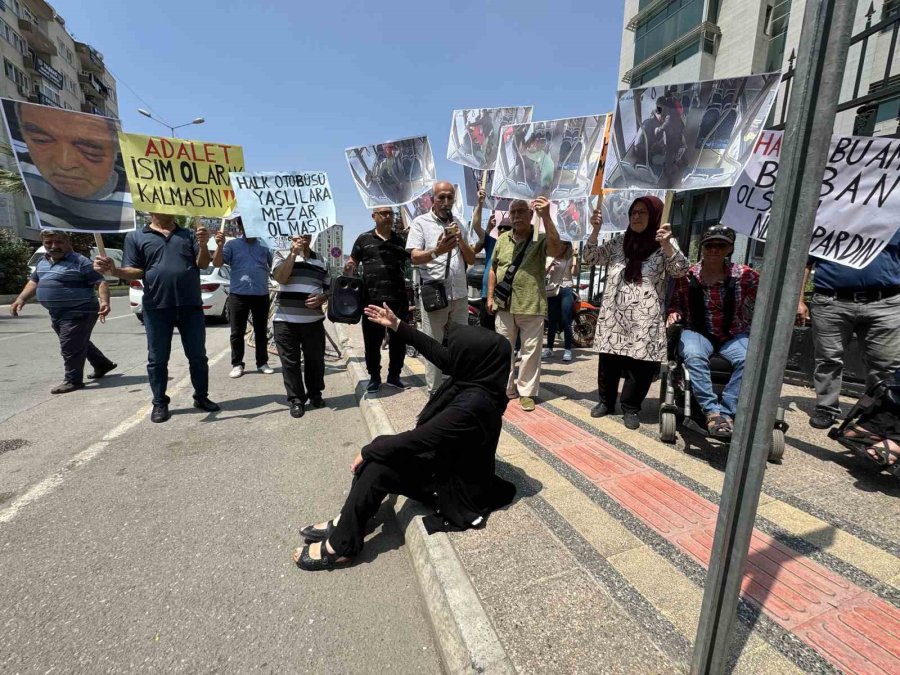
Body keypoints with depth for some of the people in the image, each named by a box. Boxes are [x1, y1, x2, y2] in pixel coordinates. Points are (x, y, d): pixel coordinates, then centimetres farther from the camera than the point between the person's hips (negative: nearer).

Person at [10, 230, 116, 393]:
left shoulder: (80, 262, -13)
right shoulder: (42, 262, 13)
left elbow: (100, 282, -18)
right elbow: (34, 282, 22)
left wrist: (104, 301, -32)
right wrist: (21, 299, 9)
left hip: (79, 313, -9)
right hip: (58, 314, 9)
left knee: (70, 348, -5)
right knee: (80, 343, 20)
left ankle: (72, 380, 6)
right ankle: (103, 365, 35)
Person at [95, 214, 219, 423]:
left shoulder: (189, 234, 11)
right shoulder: (135, 237, 8)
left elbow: (203, 264, 3)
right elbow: (135, 271, 5)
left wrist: (203, 246, -16)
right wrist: (114, 270, -16)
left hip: (191, 306, 1)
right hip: (156, 307, -1)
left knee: (198, 356, 6)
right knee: (157, 359, 6)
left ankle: (201, 397, 20)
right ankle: (160, 403, 19)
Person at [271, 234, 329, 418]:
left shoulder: (320, 261, 13)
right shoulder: (282, 254, 5)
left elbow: (329, 288, 16)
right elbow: (281, 278, -13)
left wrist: (321, 298, -5)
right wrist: (294, 252, -12)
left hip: (313, 321, 2)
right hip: (285, 320, -2)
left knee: (315, 359, 8)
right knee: (290, 362, 2)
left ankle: (315, 394, 28)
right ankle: (296, 400, 14)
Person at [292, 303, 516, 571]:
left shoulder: (472, 404, -35)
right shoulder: (476, 376, -10)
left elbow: (416, 440, -29)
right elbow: (438, 353, 3)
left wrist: (368, 450, -14)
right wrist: (397, 326, 7)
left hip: (459, 487, -8)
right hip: (451, 463, 9)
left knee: (376, 468, -16)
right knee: (380, 453, 2)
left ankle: (341, 546, 3)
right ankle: (346, 523, 15)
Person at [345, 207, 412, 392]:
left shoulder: (401, 240, 13)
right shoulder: (364, 239, 8)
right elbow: (353, 262, 11)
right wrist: (349, 268, -12)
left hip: (398, 298, 2)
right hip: (373, 298, -2)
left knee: (399, 339, 8)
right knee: (372, 340, 5)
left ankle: (394, 375, 23)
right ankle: (374, 377, 20)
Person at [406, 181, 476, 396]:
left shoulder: (458, 224, 16)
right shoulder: (420, 223, 3)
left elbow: (471, 260, 13)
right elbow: (415, 257, -9)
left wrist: (460, 240, -5)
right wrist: (437, 251, -28)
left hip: (459, 294, 5)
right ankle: (434, 392, 11)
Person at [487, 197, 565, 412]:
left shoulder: (541, 239, -2)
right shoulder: (502, 239, 9)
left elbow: (557, 250, -24)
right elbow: (493, 269, 14)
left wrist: (546, 217, -27)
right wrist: (490, 297, 8)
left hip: (531, 306, -3)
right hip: (504, 305, 4)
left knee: (530, 351, 4)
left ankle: (526, 392, 17)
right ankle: (506, 388, 26)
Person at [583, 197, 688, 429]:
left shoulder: (665, 244, 4)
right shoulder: (618, 241, 12)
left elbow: (681, 270, -9)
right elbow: (590, 259, 8)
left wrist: (666, 244, -25)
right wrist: (595, 230, -5)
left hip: (645, 317, -2)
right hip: (614, 314, 2)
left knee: (641, 363, -1)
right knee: (609, 360, 7)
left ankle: (630, 408, 17)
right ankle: (606, 401, 25)